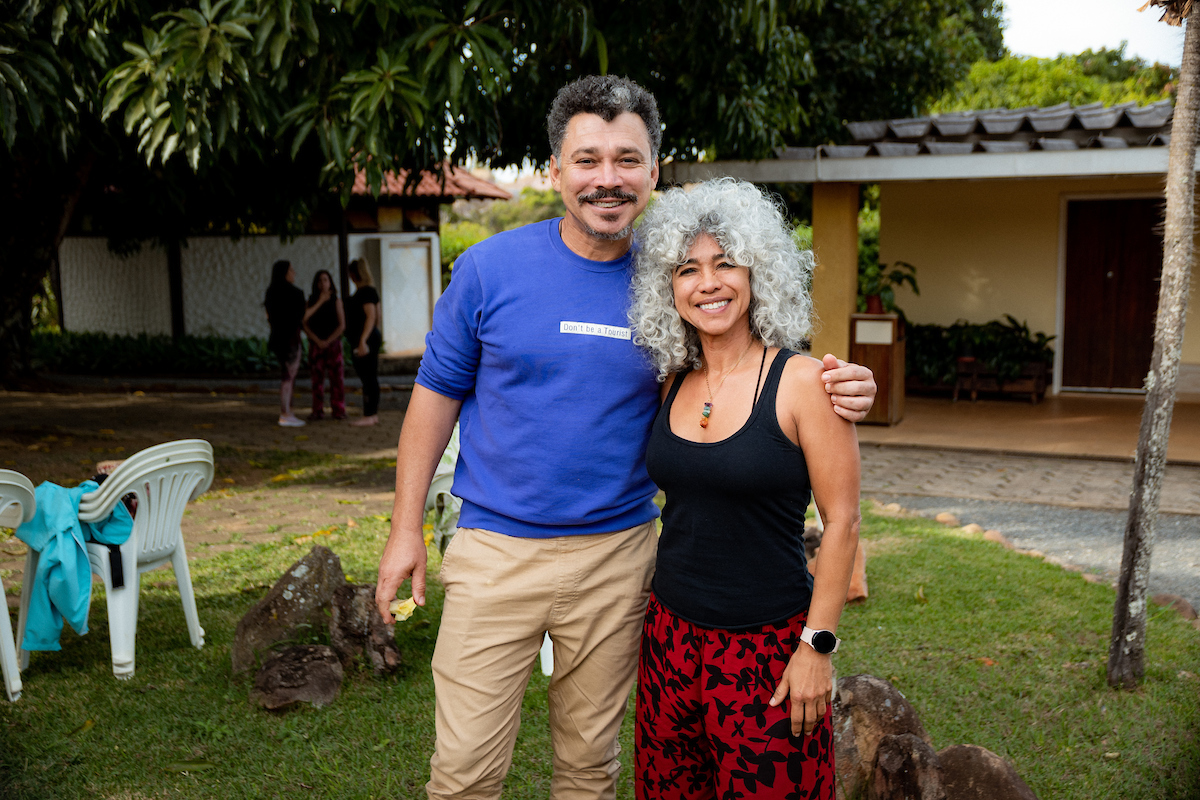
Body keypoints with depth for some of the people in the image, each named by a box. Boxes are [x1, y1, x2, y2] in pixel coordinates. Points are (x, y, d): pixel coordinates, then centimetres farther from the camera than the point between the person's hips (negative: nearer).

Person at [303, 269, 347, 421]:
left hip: (333, 343, -1)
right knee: (317, 378, -1)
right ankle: (318, 411, 2)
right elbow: (305, 325, 1)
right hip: (316, 344, 1)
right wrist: (318, 341, -10)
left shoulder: (336, 301, 3)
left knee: (336, 377, -4)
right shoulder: (311, 302, 5)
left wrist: (328, 341, -9)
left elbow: (341, 325, -2)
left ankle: (338, 410, -1)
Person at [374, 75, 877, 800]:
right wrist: (407, 527, 2)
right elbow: (438, 394, 3)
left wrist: (833, 393, -12)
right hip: (497, 549, -1)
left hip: (617, 555, 2)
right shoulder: (491, 267, -5)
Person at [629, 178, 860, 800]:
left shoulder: (801, 382, -12)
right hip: (670, 632, 5)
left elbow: (841, 522, -10)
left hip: (766, 644, -5)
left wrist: (817, 645, -11)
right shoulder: (674, 383, 4)